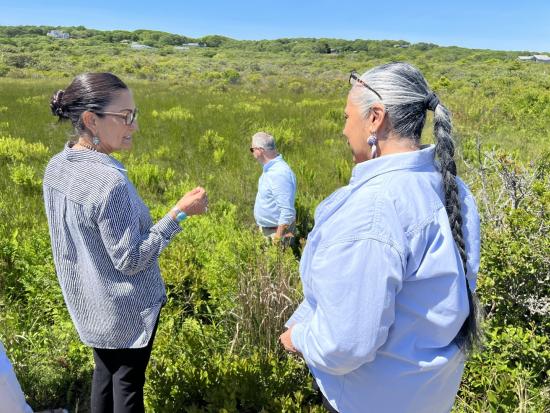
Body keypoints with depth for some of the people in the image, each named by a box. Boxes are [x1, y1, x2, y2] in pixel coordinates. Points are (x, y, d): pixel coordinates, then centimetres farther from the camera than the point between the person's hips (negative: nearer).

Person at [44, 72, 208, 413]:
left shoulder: (57, 167, -5)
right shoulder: (111, 182, -31)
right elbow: (130, 260, -24)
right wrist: (179, 213, -24)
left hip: (87, 302, 7)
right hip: (126, 307, -7)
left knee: (104, 371, 25)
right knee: (128, 381, 14)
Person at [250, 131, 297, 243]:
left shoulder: (279, 173, -27)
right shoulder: (270, 168, 4)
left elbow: (287, 212, -29)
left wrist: (278, 238, -26)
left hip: (276, 231, -9)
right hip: (265, 229, 9)